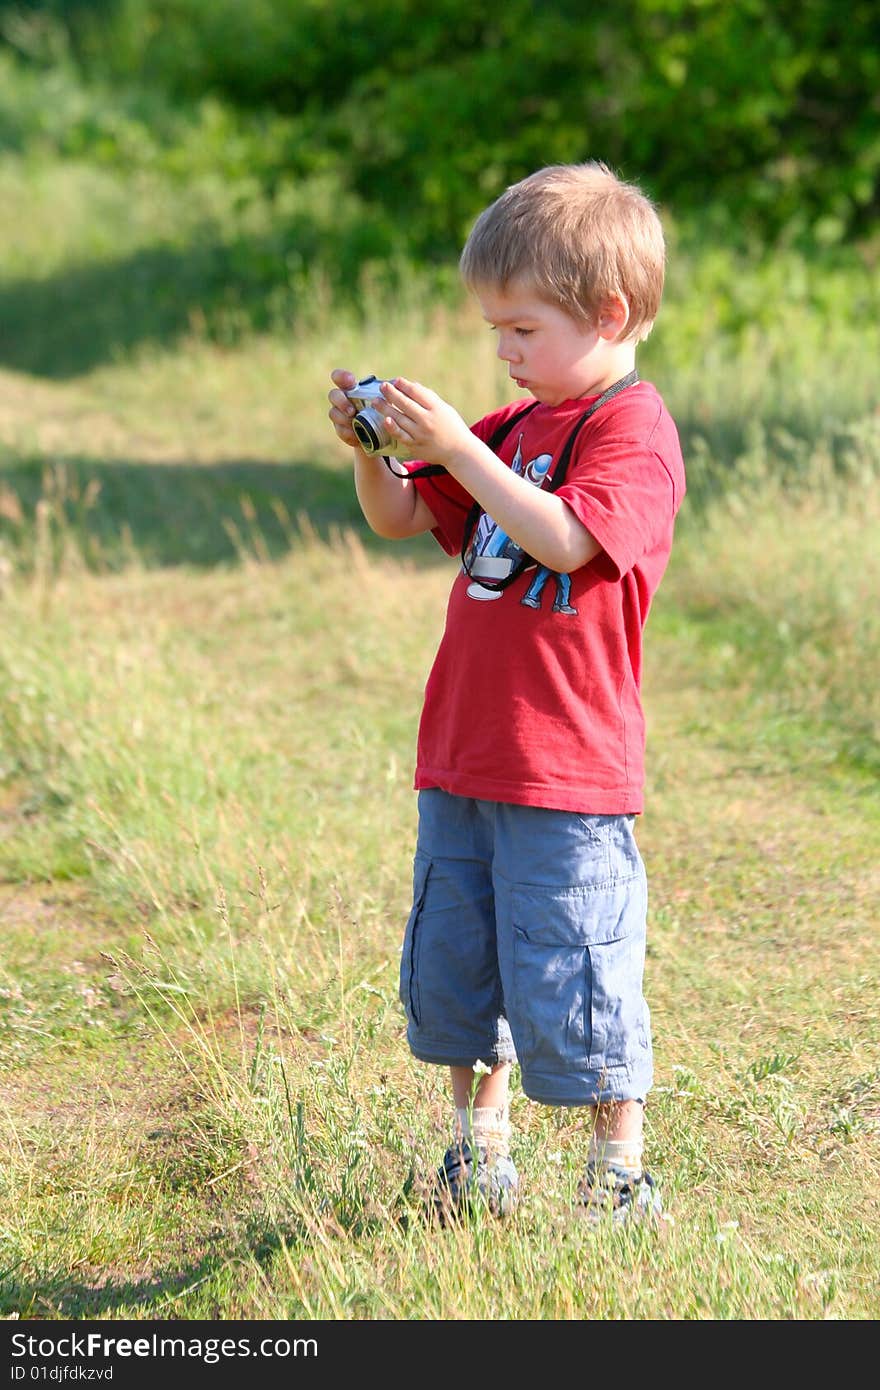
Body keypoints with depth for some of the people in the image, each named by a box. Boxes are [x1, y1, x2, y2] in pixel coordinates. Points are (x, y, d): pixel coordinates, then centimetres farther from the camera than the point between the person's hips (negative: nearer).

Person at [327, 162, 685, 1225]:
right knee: (451, 968, 15)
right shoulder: (514, 426, 15)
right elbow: (403, 520, 19)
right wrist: (372, 450, 0)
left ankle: (620, 1177, 10)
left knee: (569, 980, -3)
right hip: (463, 757, 8)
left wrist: (455, 448, -26)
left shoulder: (631, 431, -11)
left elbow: (564, 539, -26)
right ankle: (478, 1155, 29)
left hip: (565, 774, -8)